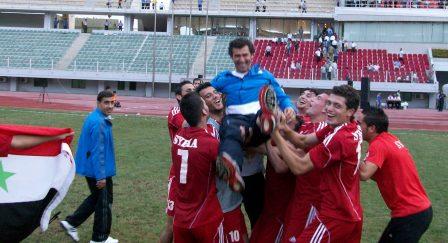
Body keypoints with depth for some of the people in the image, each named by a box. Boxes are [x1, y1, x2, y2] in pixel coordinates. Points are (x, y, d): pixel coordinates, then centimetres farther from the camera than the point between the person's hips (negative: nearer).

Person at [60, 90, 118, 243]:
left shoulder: (94, 118, 9)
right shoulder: (98, 122, -23)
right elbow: (97, 151, -25)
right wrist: (101, 176, -23)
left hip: (91, 168, 10)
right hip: (98, 170, -10)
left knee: (96, 197, 23)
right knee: (104, 202, 5)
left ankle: (71, 223, 24)